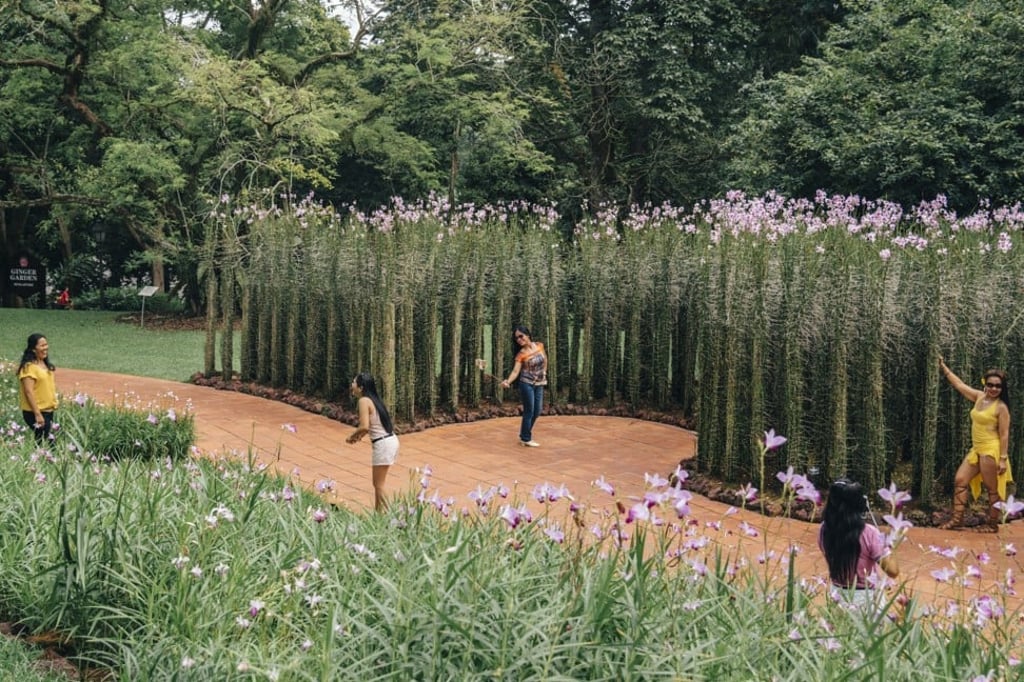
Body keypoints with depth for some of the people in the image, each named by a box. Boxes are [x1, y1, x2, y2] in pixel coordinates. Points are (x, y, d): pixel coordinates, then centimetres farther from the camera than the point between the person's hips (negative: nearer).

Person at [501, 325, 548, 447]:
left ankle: (524, 435, 24)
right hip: (527, 383, -5)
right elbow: (516, 371, -24)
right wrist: (508, 381, -41)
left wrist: (544, 373, 11)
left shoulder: (539, 346, -4)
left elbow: (545, 360, 15)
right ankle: (526, 439, 7)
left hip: (539, 384, 5)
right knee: (529, 411, -3)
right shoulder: (521, 354, -15)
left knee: (537, 411, 10)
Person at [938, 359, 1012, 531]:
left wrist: (1003, 459, -15)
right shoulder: (979, 397, 8)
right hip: (976, 449, 8)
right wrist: (944, 368, 22)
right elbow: (960, 384, 19)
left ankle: (993, 524, 9)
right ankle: (957, 518, 8)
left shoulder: (1001, 407, -11)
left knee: (992, 488, 1)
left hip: (991, 451, -8)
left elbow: (1004, 435, -12)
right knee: (960, 480, 4)